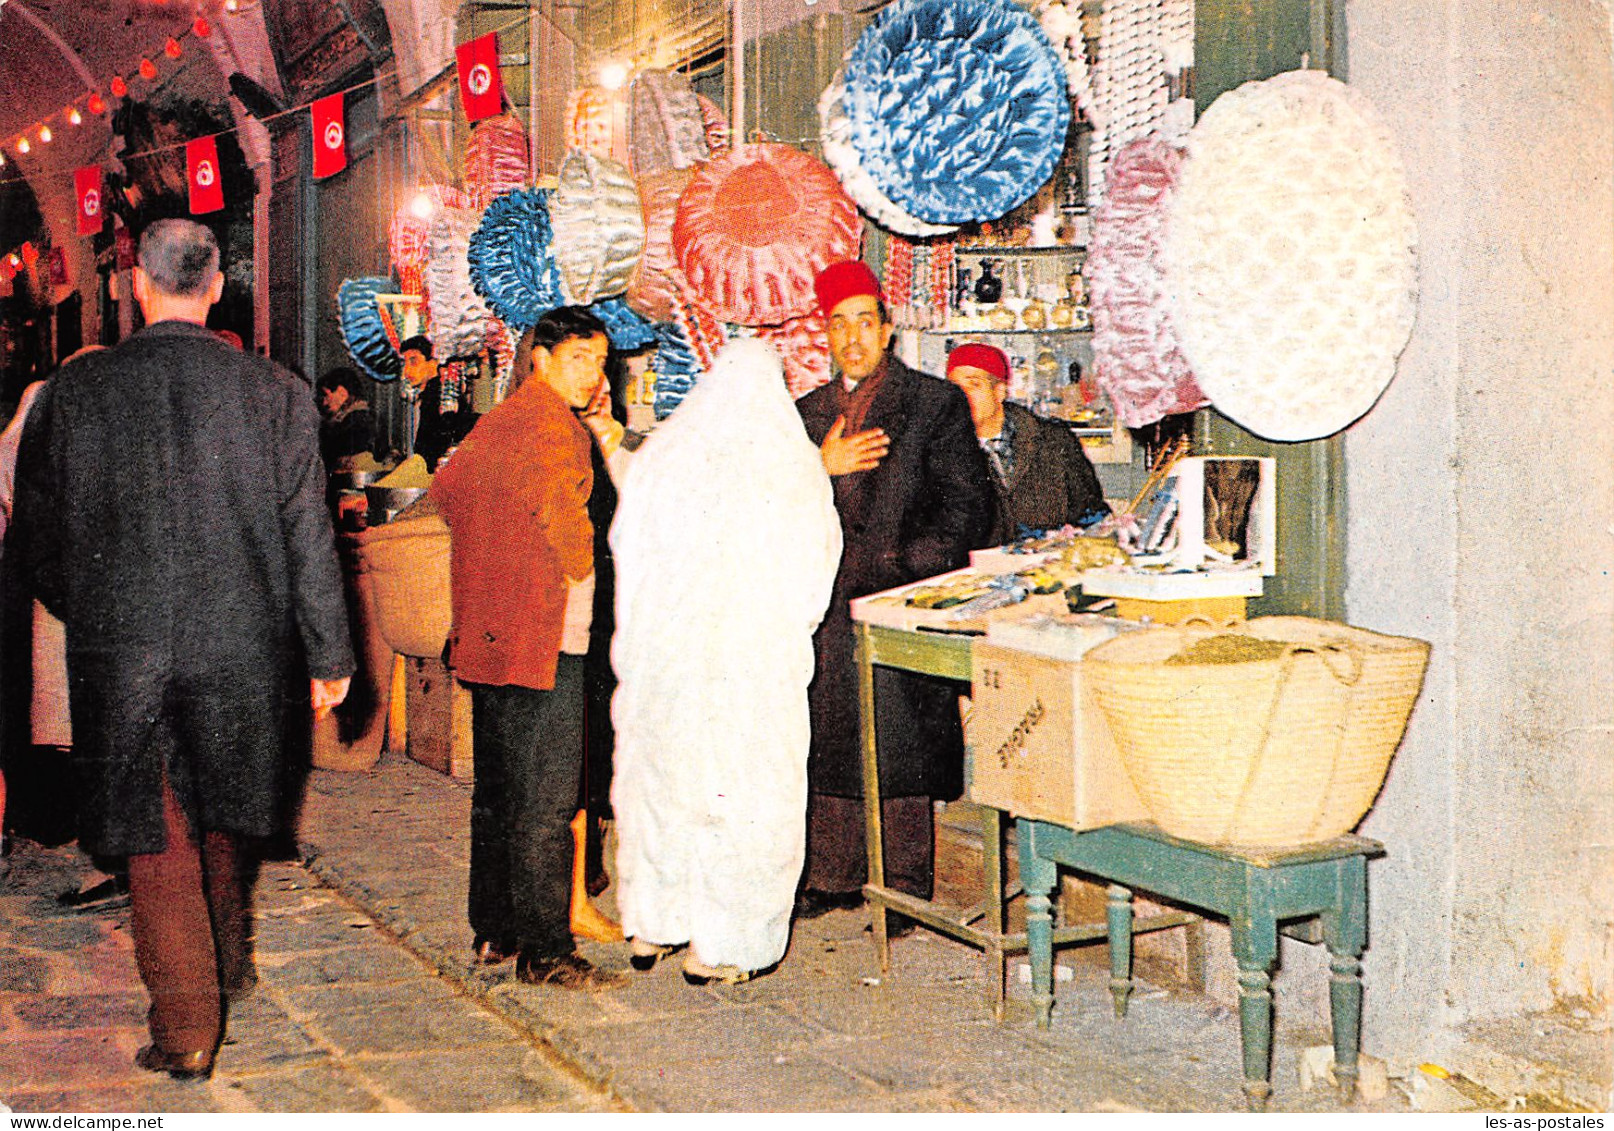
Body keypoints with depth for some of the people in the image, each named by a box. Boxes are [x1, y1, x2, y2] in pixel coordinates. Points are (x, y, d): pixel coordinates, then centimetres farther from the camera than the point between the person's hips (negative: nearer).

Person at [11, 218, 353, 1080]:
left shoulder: (73, 391, -5)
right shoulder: (275, 393, -6)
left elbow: (36, 534, 4)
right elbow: (309, 539, -4)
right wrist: (329, 654, 4)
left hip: (121, 652, -1)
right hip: (239, 646, 2)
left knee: (158, 836, 8)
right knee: (216, 812, 24)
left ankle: (186, 1025, 8)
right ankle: (228, 961, 40)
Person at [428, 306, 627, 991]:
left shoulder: (497, 421, 15)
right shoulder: (554, 426, -15)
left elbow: (448, 486, 26)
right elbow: (560, 511, -25)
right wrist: (578, 567, -8)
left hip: (486, 637, 10)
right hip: (545, 643, -10)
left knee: (496, 792, 16)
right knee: (546, 804, -5)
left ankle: (493, 932, 26)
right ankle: (545, 953, 0)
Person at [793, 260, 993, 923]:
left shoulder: (935, 403, 5)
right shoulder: (808, 414, 17)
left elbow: (967, 505, 1)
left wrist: (909, 569, -9)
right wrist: (822, 466, -5)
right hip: (827, 604, 4)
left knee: (900, 753, -3)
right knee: (827, 744, 5)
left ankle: (905, 891, 7)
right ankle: (834, 879, 17)